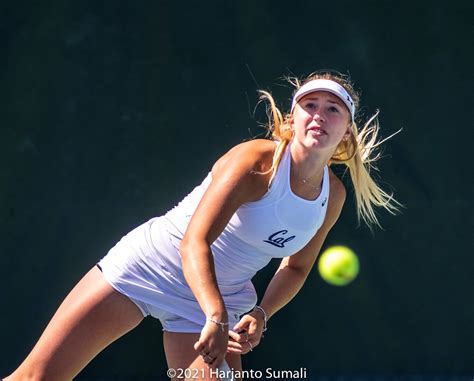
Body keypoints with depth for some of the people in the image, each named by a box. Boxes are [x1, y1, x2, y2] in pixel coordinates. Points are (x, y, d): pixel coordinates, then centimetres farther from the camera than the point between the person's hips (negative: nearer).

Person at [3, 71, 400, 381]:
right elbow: (194, 243, -29)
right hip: (146, 265, -5)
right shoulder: (256, 161, -22)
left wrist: (260, 314, -6)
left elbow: (297, 266, 12)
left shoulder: (334, 195, -3)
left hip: (216, 301, 5)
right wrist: (217, 317, -42)